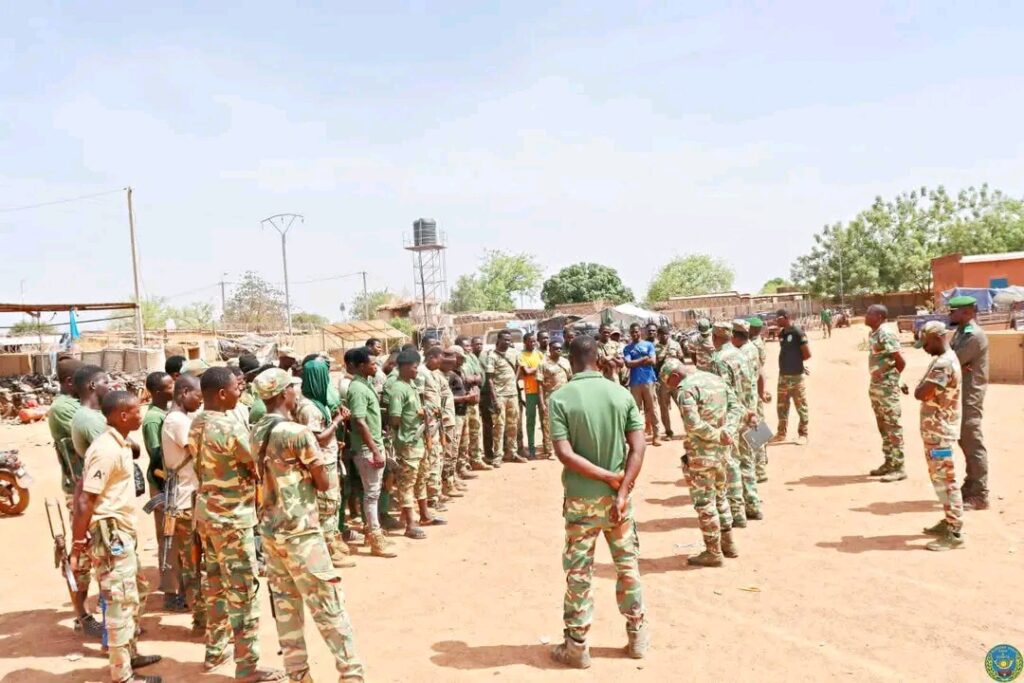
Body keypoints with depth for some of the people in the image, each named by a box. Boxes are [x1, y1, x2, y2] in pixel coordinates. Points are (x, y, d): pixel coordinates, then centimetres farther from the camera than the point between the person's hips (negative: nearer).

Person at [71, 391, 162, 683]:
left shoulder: (120, 444, 8)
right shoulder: (106, 450, -22)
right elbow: (85, 500, -22)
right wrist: (77, 545, -20)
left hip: (124, 532, 10)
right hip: (109, 534, -10)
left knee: (138, 591, 21)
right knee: (122, 602, -2)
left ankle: (130, 653, 36)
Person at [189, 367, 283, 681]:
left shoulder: (196, 424, 5)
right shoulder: (229, 427, -23)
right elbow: (260, 469, -15)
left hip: (207, 511, 9)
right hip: (231, 517, -9)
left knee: (216, 584, 20)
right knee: (242, 591, 0)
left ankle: (215, 651, 32)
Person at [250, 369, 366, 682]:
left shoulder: (257, 432, 5)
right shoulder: (299, 433, -17)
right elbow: (324, 483, -11)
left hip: (270, 529, 7)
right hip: (300, 531, -7)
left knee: (285, 605, 12)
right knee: (328, 605, 0)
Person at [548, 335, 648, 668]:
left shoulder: (560, 398, -10)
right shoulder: (621, 393, -2)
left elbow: (565, 453, -18)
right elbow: (638, 447, -8)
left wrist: (608, 477, -12)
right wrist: (620, 491, -11)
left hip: (580, 499, -2)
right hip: (616, 495, 3)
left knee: (578, 572, 7)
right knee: (628, 564, 17)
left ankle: (577, 646, 16)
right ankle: (637, 635, 28)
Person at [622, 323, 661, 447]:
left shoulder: (648, 345, 5)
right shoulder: (627, 348, 7)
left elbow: (653, 361, -6)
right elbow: (628, 364, -6)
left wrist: (635, 362, -5)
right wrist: (644, 359, -6)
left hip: (648, 380, -1)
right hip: (634, 382, 1)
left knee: (651, 409, 0)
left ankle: (655, 436, 4)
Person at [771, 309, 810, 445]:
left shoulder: (798, 333, -15)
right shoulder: (781, 333, 8)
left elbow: (807, 354, -14)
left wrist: (796, 361, 0)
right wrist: (789, 362, 3)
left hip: (796, 376, -7)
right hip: (782, 375, 8)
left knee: (801, 407, 4)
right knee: (781, 407, 14)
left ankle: (803, 434, 14)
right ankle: (781, 433, 25)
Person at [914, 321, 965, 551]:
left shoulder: (944, 363, -21)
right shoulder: (943, 359, 12)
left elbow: (920, 394, -24)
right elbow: (926, 392, 17)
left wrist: (920, 388, -5)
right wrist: (924, 390, -3)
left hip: (940, 432, -10)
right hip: (934, 430, 10)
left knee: (946, 481, -5)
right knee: (939, 479, 18)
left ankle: (955, 533, 0)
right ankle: (949, 521, 29)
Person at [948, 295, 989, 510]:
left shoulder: (974, 336, -18)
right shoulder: (960, 332, 14)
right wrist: (959, 364, -14)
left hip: (969, 397, -10)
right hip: (959, 395, 10)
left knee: (973, 444, -6)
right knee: (965, 441, 17)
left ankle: (980, 495, -1)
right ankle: (970, 486, 27)